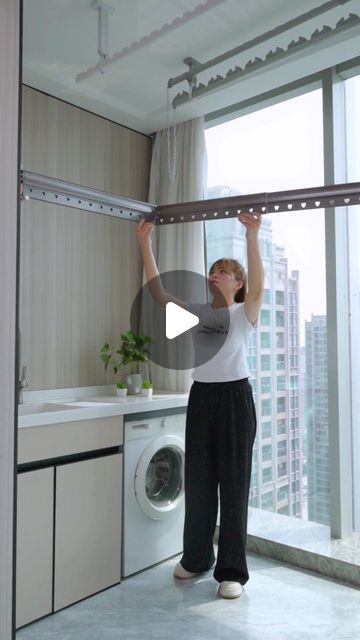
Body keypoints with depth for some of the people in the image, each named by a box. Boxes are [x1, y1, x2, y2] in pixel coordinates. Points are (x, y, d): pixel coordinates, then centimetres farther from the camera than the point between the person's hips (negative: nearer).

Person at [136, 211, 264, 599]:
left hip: (235, 397, -4)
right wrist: (145, 244, -4)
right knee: (197, 480, 13)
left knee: (233, 482, 3)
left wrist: (252, 236, -34)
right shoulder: (197, 313, 9)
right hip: (201, 397, 5)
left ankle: (232, 570, 16)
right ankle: (196, 557, 32)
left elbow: (258, 286, -22)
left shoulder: (245, 312, -2)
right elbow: (158, 292, 1)